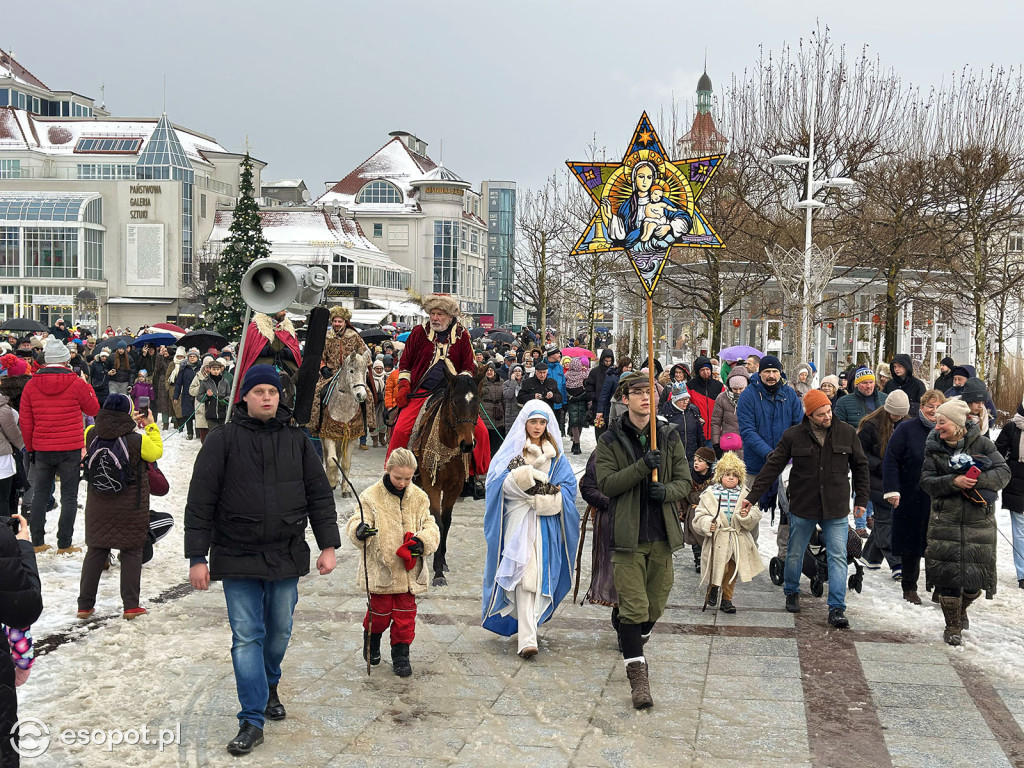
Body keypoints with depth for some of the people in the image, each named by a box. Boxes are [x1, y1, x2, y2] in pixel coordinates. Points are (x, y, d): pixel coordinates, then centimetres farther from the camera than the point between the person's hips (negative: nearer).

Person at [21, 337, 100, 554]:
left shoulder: (31, 385, -2)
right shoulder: (77, 383, -11)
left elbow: (25, 421, 3)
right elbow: (93, 409, 4)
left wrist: (30, 447, 13)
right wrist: (87, 386, 16)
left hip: (41, 449, 3)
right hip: (70, 449, -3)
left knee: (40, 494, 15)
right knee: (69, 496, 5)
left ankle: (37, 542, 18)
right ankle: (64, 545, 5)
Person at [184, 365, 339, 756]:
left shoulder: (296, 440, 5)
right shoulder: (223, 440, -4)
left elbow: (319, 495, 9)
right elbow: (200, 501, -4)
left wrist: (328, 545, 3)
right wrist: (197, 557, -7)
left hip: (286, 557, 3)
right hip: (238, 559, -3)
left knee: (279, 631, 14)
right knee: (247, 636, -2)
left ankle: (269, 688, 41)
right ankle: (252, 721, 5)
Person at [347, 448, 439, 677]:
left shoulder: (418, 497, 3)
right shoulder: (371, 496, -8)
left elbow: (430, 526, 6)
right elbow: (356, 521, -14)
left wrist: (423, 540, -15)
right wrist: (359, 530, -38)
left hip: (409, 570, 3)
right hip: (381, 568, -2)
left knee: (406, 614, 8)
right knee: (380, 611, 9)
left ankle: (401, 653, 23)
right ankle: (371, 643, 37)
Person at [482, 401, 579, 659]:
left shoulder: (556, 456, 13)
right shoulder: (511, 451, 7)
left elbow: (568, 487, 4)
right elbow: (500, 483, -5)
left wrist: (542, 498, -11)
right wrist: (521, 476, -22)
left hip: (547, 523, 3)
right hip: (519, 521, -3)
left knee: (539, 576, 1)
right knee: (523, 575, -14)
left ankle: (526, 625, 20)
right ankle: (527, 637, -19)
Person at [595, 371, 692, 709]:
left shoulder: (669, 437, 6)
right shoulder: (610, 440, -1)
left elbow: (684, 481, 6)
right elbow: (606, 484, -11)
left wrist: (668, 491, -16)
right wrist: (642, 467, -23)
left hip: (662, 534, 3)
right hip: (628, 535, -3)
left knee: (654, 605, 14)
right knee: (633, 606, -8)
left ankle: (633, 646, 42)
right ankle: (637, 674, 0)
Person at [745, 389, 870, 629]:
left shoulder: (847, 433, -1)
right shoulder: (793, 436, -5)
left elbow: (860, 466, 10)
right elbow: (773, 467, -1)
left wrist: (862, 499, 8)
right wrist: (752, 496, -4)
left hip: (836, 509, 0)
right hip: (802, 507, 0)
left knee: (838, 557, -5)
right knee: (795, 554, 13)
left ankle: (837, 609, -1)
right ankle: (792, 593, 37)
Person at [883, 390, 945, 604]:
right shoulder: (906, 429, -5)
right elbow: (891, 461, -6)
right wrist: (892, 490, -13)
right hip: (910, 499, -2)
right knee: (911, 544, 8)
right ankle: (909, 588, 22)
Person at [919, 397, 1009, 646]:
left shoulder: (981, 443, -2)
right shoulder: (933, 447, 1)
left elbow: (1003, 473, -6)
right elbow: (926, 481, -6)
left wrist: (977, 480, -21)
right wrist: (954, 481, -22)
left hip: (979, 522, 0)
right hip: (945, 521, 0)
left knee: (976, 578, 6)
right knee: (948, 574, -3)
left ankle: (962, 609, 37)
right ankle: (952, 626, 13)